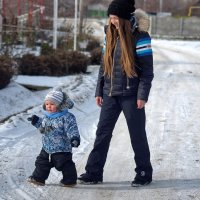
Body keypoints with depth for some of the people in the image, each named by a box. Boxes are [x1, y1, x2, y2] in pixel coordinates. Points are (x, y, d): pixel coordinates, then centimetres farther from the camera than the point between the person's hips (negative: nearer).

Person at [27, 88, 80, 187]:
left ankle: (70, 180, 14)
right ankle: (38, 177, 28)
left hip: (62, 149, -7)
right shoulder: (46, 117, 7)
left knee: (64, 164, 0)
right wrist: (37, 121, 17)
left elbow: (72, 129, -23)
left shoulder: (66, 117, -18)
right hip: (47, 148, 7)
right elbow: (42, 128, 25)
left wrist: (74, 138, -37)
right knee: (42, 163, 15)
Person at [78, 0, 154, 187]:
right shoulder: (110, 35, 8)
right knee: (102, 133, 4)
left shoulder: (139, 37, -10)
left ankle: (144, 173, 16)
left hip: (130, 94, -5)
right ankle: (94, 173, 8)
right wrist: (99, 91, 11)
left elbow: (147, 69, -10)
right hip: (110, 94, 5)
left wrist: (142, 95, -15)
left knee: (137, 134, 4)